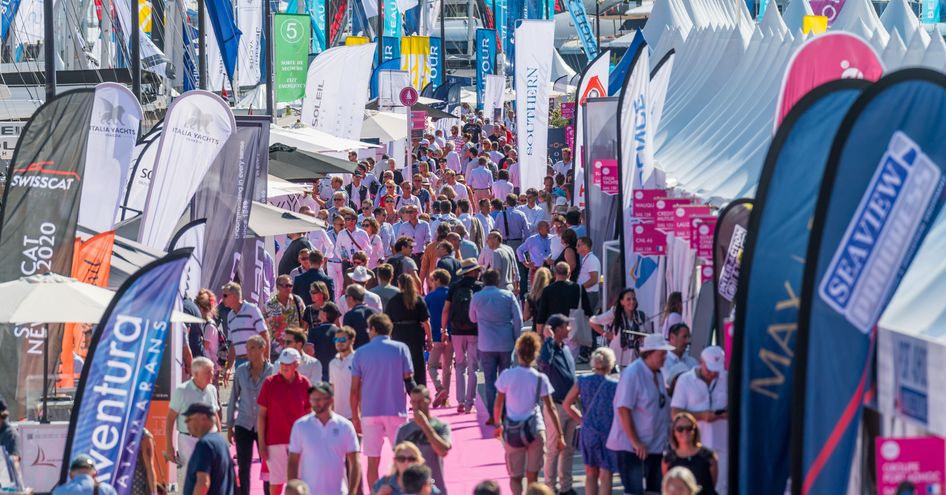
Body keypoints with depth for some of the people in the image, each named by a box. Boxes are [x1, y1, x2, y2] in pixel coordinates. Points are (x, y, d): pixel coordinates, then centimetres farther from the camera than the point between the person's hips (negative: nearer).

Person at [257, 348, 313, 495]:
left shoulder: (304, 384, 1)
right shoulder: (270, 383, -4)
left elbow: (308, 414, 9)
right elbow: (261, 415, -1)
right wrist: (261, 443, -5)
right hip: (275, 441, -2)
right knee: (276, 482, 1)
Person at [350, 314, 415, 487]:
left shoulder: (361, 353, 2)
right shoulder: (401, 349, 0)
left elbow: (355, 389, 1)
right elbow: (408, 380, -2)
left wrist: (355, 416, 7)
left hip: (369, 412, 1)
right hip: (396, 411, -1)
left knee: (373, 462, 4)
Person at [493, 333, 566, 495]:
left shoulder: (506, 376, -7)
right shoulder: (540, 379, -7)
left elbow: (498, 404, 1)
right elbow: (550, 409, -5)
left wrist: (498, 425, 18)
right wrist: (560, 435, 1)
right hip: (536, 431, 0)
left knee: (515, 477, 7)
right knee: (532, 477, 13)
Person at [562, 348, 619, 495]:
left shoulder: (583, 382, 0)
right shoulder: (615, 385, -11)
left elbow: (567, 404, 6)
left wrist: (581, 419, 12)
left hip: (588, 432, 4)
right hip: (608, 433, -4)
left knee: (591, 474, 16)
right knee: (605, 476, 1)